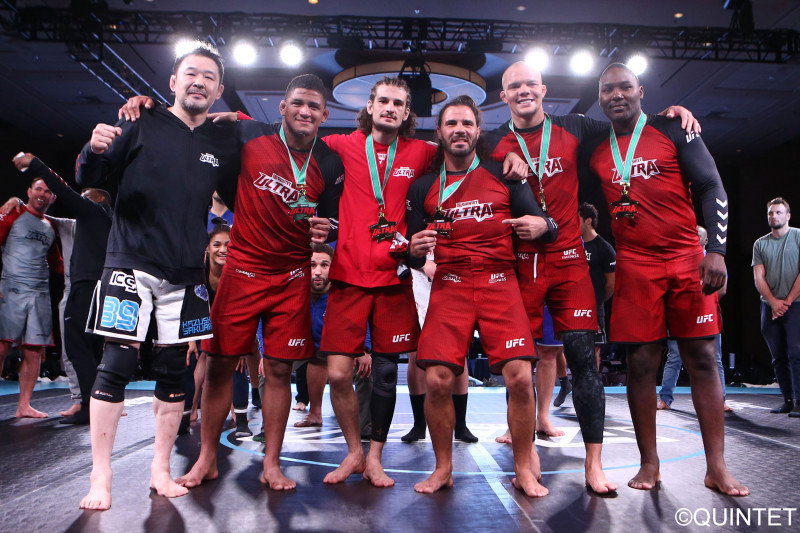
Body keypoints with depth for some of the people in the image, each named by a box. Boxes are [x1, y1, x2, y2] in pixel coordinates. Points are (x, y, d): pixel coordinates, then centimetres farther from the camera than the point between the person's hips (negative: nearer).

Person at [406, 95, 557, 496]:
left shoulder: (504, 176, 9)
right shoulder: (423, 188, 12)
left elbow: (545, 226, 8)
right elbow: (413, 257, 13)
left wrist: (541, 225, -15)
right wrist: (415, 249, -10)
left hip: (500, 284, 0)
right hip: (449, 287, 1)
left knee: (520, 377, -13)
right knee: (437, 381, -10)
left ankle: (524, 470, 9)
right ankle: (443, 469, 13)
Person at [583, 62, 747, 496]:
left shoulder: (674, 131, 4)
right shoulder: (594, 150, 11)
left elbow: (712, 189, -1)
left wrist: (717, 249, -10)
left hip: (687, 259, -1)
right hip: (634, 266, 1)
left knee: (702, 359, 0)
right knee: (641, 363, 1)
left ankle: (716, 467, 9)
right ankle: (649, 464, 12)